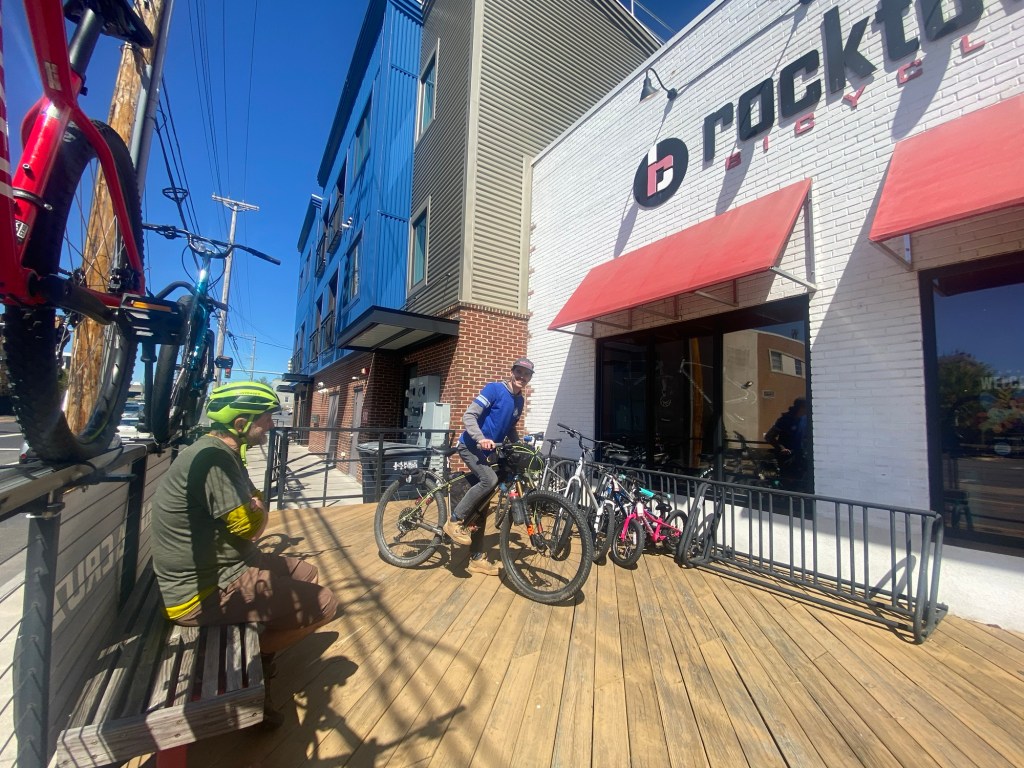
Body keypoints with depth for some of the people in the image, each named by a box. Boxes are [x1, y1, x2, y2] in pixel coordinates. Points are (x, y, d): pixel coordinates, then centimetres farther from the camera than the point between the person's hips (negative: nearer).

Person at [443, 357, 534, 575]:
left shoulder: (519, 401, 9)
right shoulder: (494, 389, -14)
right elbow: (468, 416, -19)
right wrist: (482, 439, -34)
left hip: (489, 452, 7)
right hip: (471, 446, -7)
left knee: (481, 508, 7)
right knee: (490, 480, -32)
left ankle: (476, 559, 16)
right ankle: (455, 520, -13)